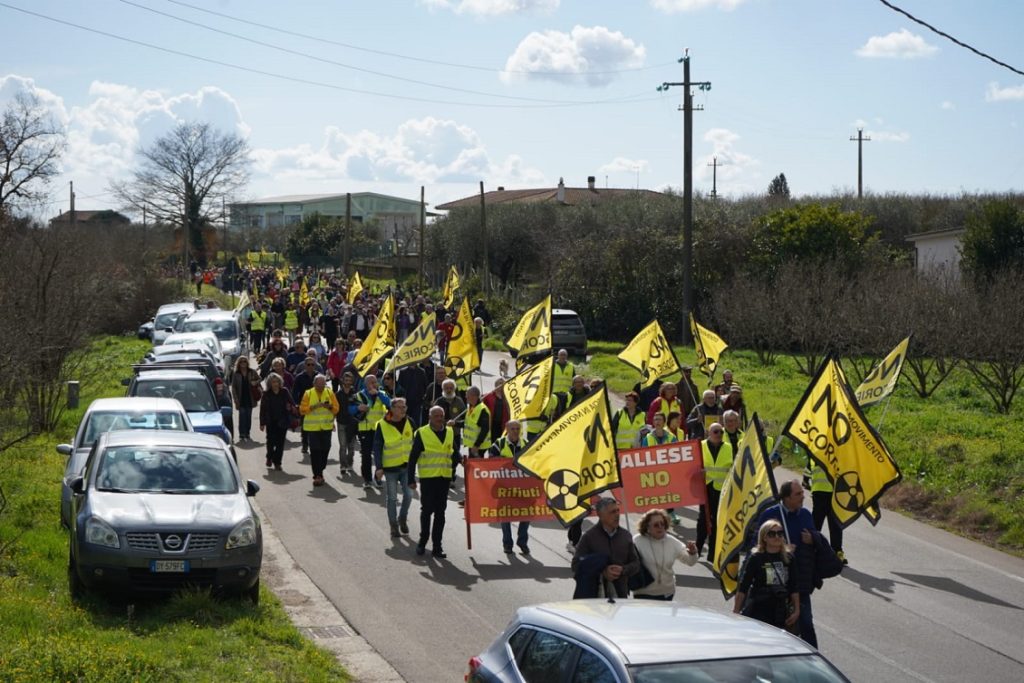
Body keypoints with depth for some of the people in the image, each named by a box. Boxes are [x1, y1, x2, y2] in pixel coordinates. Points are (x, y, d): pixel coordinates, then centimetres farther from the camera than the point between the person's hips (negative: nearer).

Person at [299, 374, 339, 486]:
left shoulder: (329, 393, 5)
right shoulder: (308, 394, -1)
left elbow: (336, 409, 7)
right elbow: (302, 409, -4)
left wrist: (330, 406, -15)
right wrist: (313, 407, -18)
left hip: (326, 427, 2)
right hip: (312, 427, -2)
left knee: (325, 450, 5)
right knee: (315, 451, -7)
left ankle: (319, 472, 23)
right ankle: (317, 475, -4)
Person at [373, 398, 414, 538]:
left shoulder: (409, 422, -1)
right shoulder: (382, 426, -12)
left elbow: (414, 442, 11)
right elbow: (377, 447, -9)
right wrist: (379, 467, -14)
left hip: (407, 466, 3)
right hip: (390, 468, -3)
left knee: (408, 494, 0)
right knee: (392, 498, 4)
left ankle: (402, 519, 25)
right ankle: (394, 525, 17)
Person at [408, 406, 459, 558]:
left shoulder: (450, 432, 9)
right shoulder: (422, 433, -4)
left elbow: (455, 453, 19)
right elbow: (413, 458, -3)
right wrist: (411, 479, -6)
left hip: (444, 478, 4)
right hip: (427, 477, -4)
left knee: (440, 512, 5)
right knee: (427, 510, 1)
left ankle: (437, 546, 10)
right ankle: (422, 542, 17)